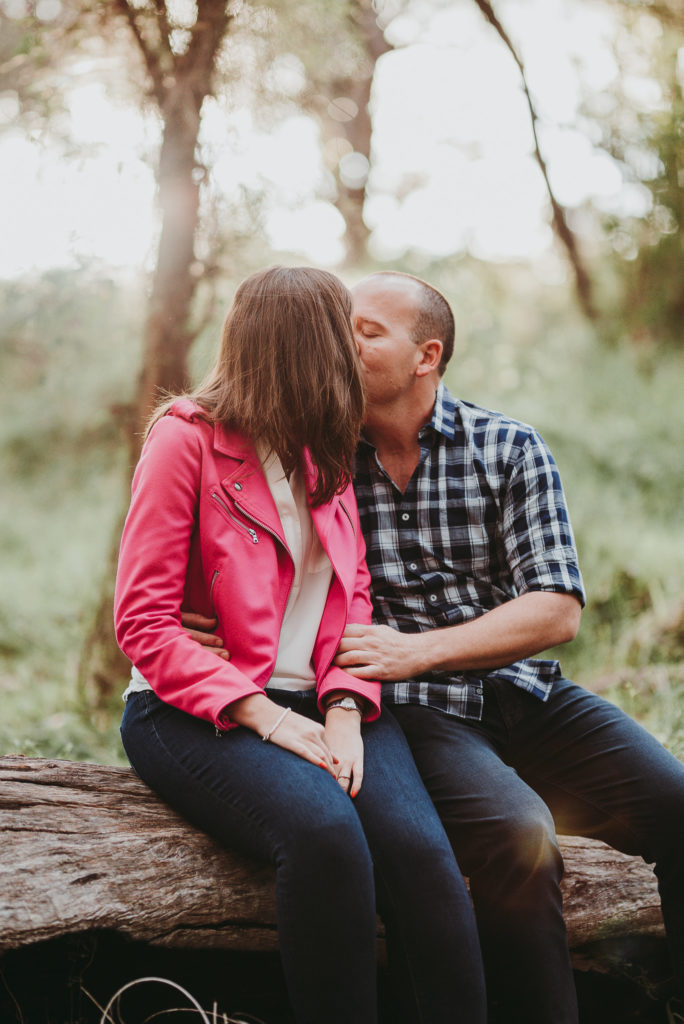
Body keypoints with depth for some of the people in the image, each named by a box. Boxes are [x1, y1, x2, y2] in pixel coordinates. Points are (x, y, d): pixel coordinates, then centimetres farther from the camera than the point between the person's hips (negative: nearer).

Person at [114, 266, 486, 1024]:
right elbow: (143, 621, -8)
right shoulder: (185, 438, -2)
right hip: (197, 714, -5)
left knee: (419, 848, -25)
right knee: (325, 833, -34)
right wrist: (260, 714, -18)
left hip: (314, 701, 5)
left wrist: (346, 709, -9)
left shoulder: (328, 456, 17)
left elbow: (353, 595, 11)